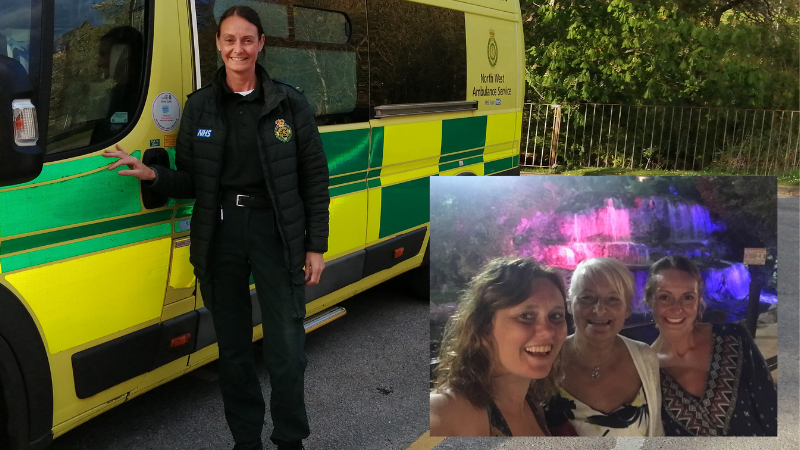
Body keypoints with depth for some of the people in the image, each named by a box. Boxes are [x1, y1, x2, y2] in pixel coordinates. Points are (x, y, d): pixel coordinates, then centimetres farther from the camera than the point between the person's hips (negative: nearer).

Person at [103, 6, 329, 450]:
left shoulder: (289, 103, 0)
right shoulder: (199, 106, 6)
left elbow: (314, 178, 2)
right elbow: (190, 181, 8)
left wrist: (316, 246, -2)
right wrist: (154, 175, -13)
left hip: (276, 232, -2)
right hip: (220, 235, 3)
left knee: (287, 350, -2)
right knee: (233, 348, 12)